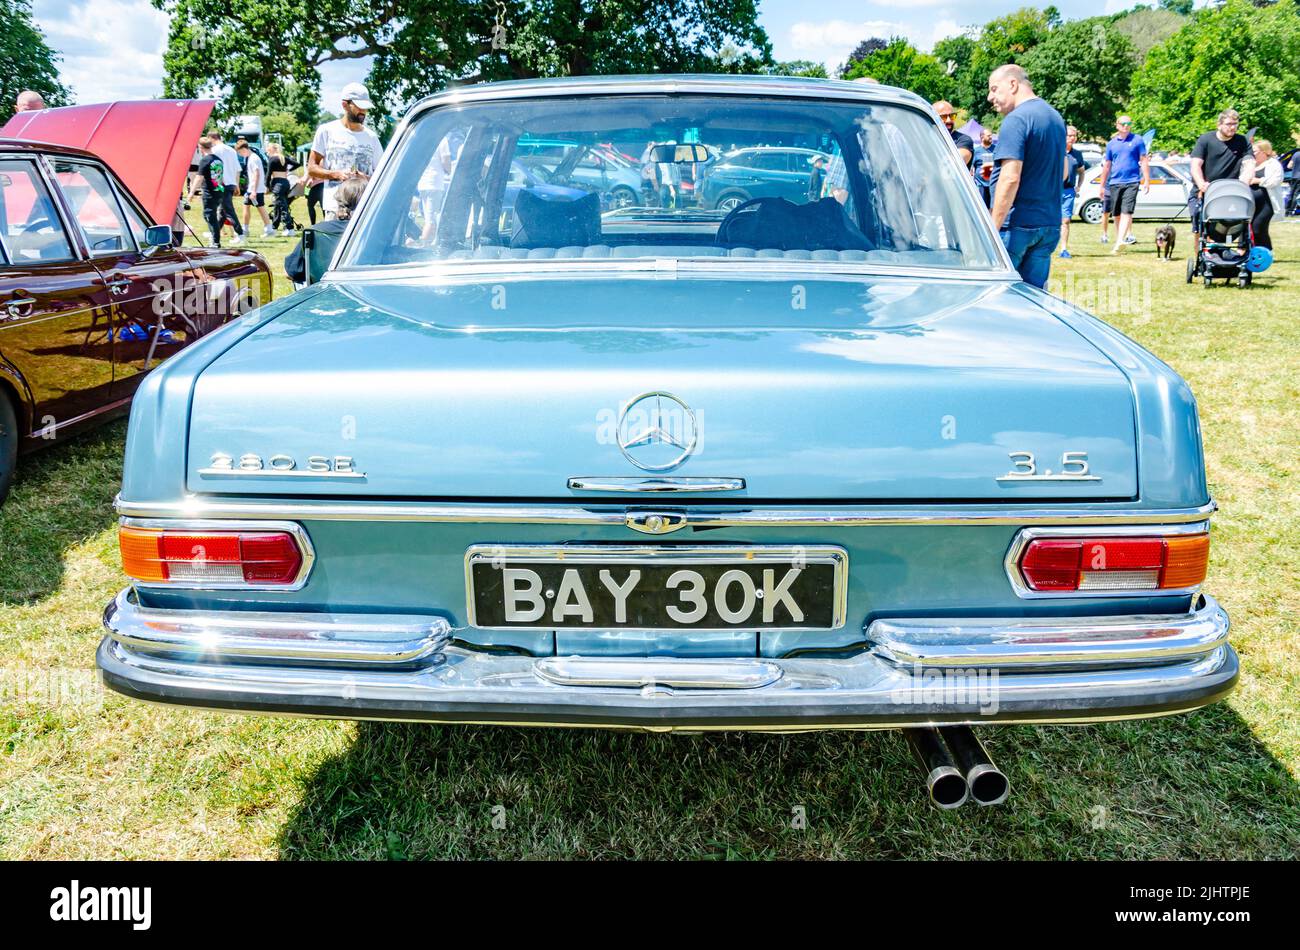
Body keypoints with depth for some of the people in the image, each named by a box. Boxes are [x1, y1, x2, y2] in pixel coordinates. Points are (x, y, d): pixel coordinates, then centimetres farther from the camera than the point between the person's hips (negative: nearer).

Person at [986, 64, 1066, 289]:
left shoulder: (1016, 120, -12)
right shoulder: (1056, 118, 18)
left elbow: (1010, 178, -21)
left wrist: (992, 228, -21)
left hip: (1017, 225, -8)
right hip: (1050, 224, 8)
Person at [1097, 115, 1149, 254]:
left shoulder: (1137, 140, 4)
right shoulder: (1111, 143, 11)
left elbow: (1144, 161, 4)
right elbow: (1106, 165, 17)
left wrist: (1146, 181, -3)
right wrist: (1102, 185, 17)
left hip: (1131, 182, -3)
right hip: (1114, 182, 4)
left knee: (1126, 212, -14)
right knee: (1116, 215, 8)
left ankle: (1119, 243, -23)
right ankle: (1119, 240, 21)